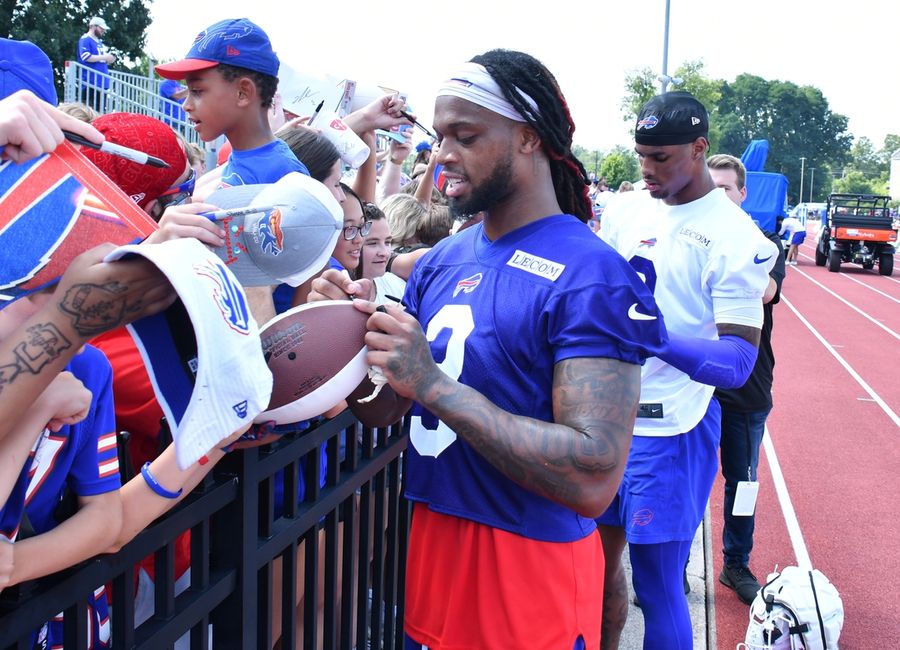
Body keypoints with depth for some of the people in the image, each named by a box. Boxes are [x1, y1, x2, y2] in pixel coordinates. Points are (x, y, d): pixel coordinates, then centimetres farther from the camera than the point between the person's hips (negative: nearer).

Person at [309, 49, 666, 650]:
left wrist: (435, 385, -29)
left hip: (531, 569, -6)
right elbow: (383, 409, 7)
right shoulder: (442, 261, 3)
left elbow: (595, 480, -26)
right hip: (432, 541, 7)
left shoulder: (591, 276, -18)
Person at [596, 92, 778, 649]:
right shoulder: (624, 209, 4)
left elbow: (739, 361, -21)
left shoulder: (737, 238, -13)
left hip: (670, 429, -5)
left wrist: (656, 340, -35)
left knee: (658, 586, 2)